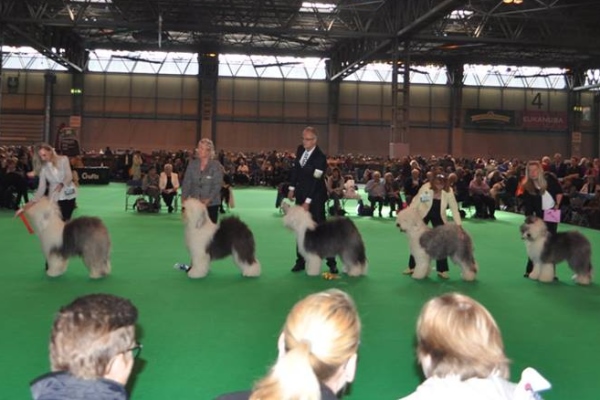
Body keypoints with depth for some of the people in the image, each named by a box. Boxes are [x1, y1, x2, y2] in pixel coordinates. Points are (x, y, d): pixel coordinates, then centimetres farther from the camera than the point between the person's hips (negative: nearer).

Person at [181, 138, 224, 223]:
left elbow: (217, 185, -9)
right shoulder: (192, 164, 7)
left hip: (211, 204, -3)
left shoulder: (216, 165, -4)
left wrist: (208, 199, -20)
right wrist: (184, 197, -8)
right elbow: (187, 182, 5)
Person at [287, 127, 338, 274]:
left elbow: (315, 181, -22)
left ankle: (331, 262, 5)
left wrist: (308, 202, -22)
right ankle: (300, 261, 16)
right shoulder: (300, 149, 1)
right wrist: (292, 188, 8)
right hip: (301, 193, 6)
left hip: (315, 196, -6)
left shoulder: (320, 157, -20)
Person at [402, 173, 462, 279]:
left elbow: (454, 208, -20)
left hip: (438, 216, 1)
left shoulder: (448, 191, -25)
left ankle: (442, 270, 5)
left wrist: (459, 225, -27)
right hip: (423, 214, -1)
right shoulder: (425, 188, -30)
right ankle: (412, 266, 17)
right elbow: (415, 203, -24)